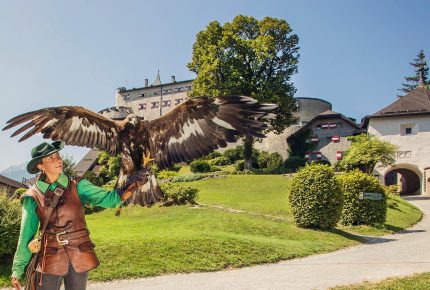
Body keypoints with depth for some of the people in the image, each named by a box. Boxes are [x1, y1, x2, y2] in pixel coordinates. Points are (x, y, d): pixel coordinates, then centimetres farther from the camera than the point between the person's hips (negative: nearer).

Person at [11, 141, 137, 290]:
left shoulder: (77, 186, 0)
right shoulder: (33, 197, -2)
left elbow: (107, 198, -11)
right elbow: (26, 235, 3)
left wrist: (126, 189, -29)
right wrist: (18, 269, 3)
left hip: (79, 256, 1)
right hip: (50, 259, -1)